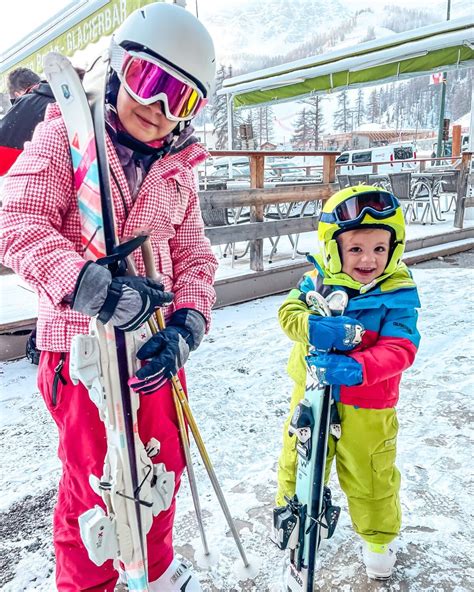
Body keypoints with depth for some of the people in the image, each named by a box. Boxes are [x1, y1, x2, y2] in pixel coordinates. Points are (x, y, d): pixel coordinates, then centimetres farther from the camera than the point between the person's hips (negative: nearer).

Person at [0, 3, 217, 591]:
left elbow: (193, 254, 6)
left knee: (164, 467, 19)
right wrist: (86, 282, -35)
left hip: (155, 344, 5)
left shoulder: (177, 168, 10)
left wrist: (188, 321, -13)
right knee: (93, 483, 7)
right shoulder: (64, 137, -4)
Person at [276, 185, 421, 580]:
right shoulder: (317, 281, -8)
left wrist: (358, 368, -38)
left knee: (370, 476, 15)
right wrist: (314, 327, -35)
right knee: (299, 460, 21)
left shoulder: (398, 295, -15)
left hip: (366, 405, -2)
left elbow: (399, 350, -22)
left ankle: (379, 538, 44)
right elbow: (289, 311, -14)